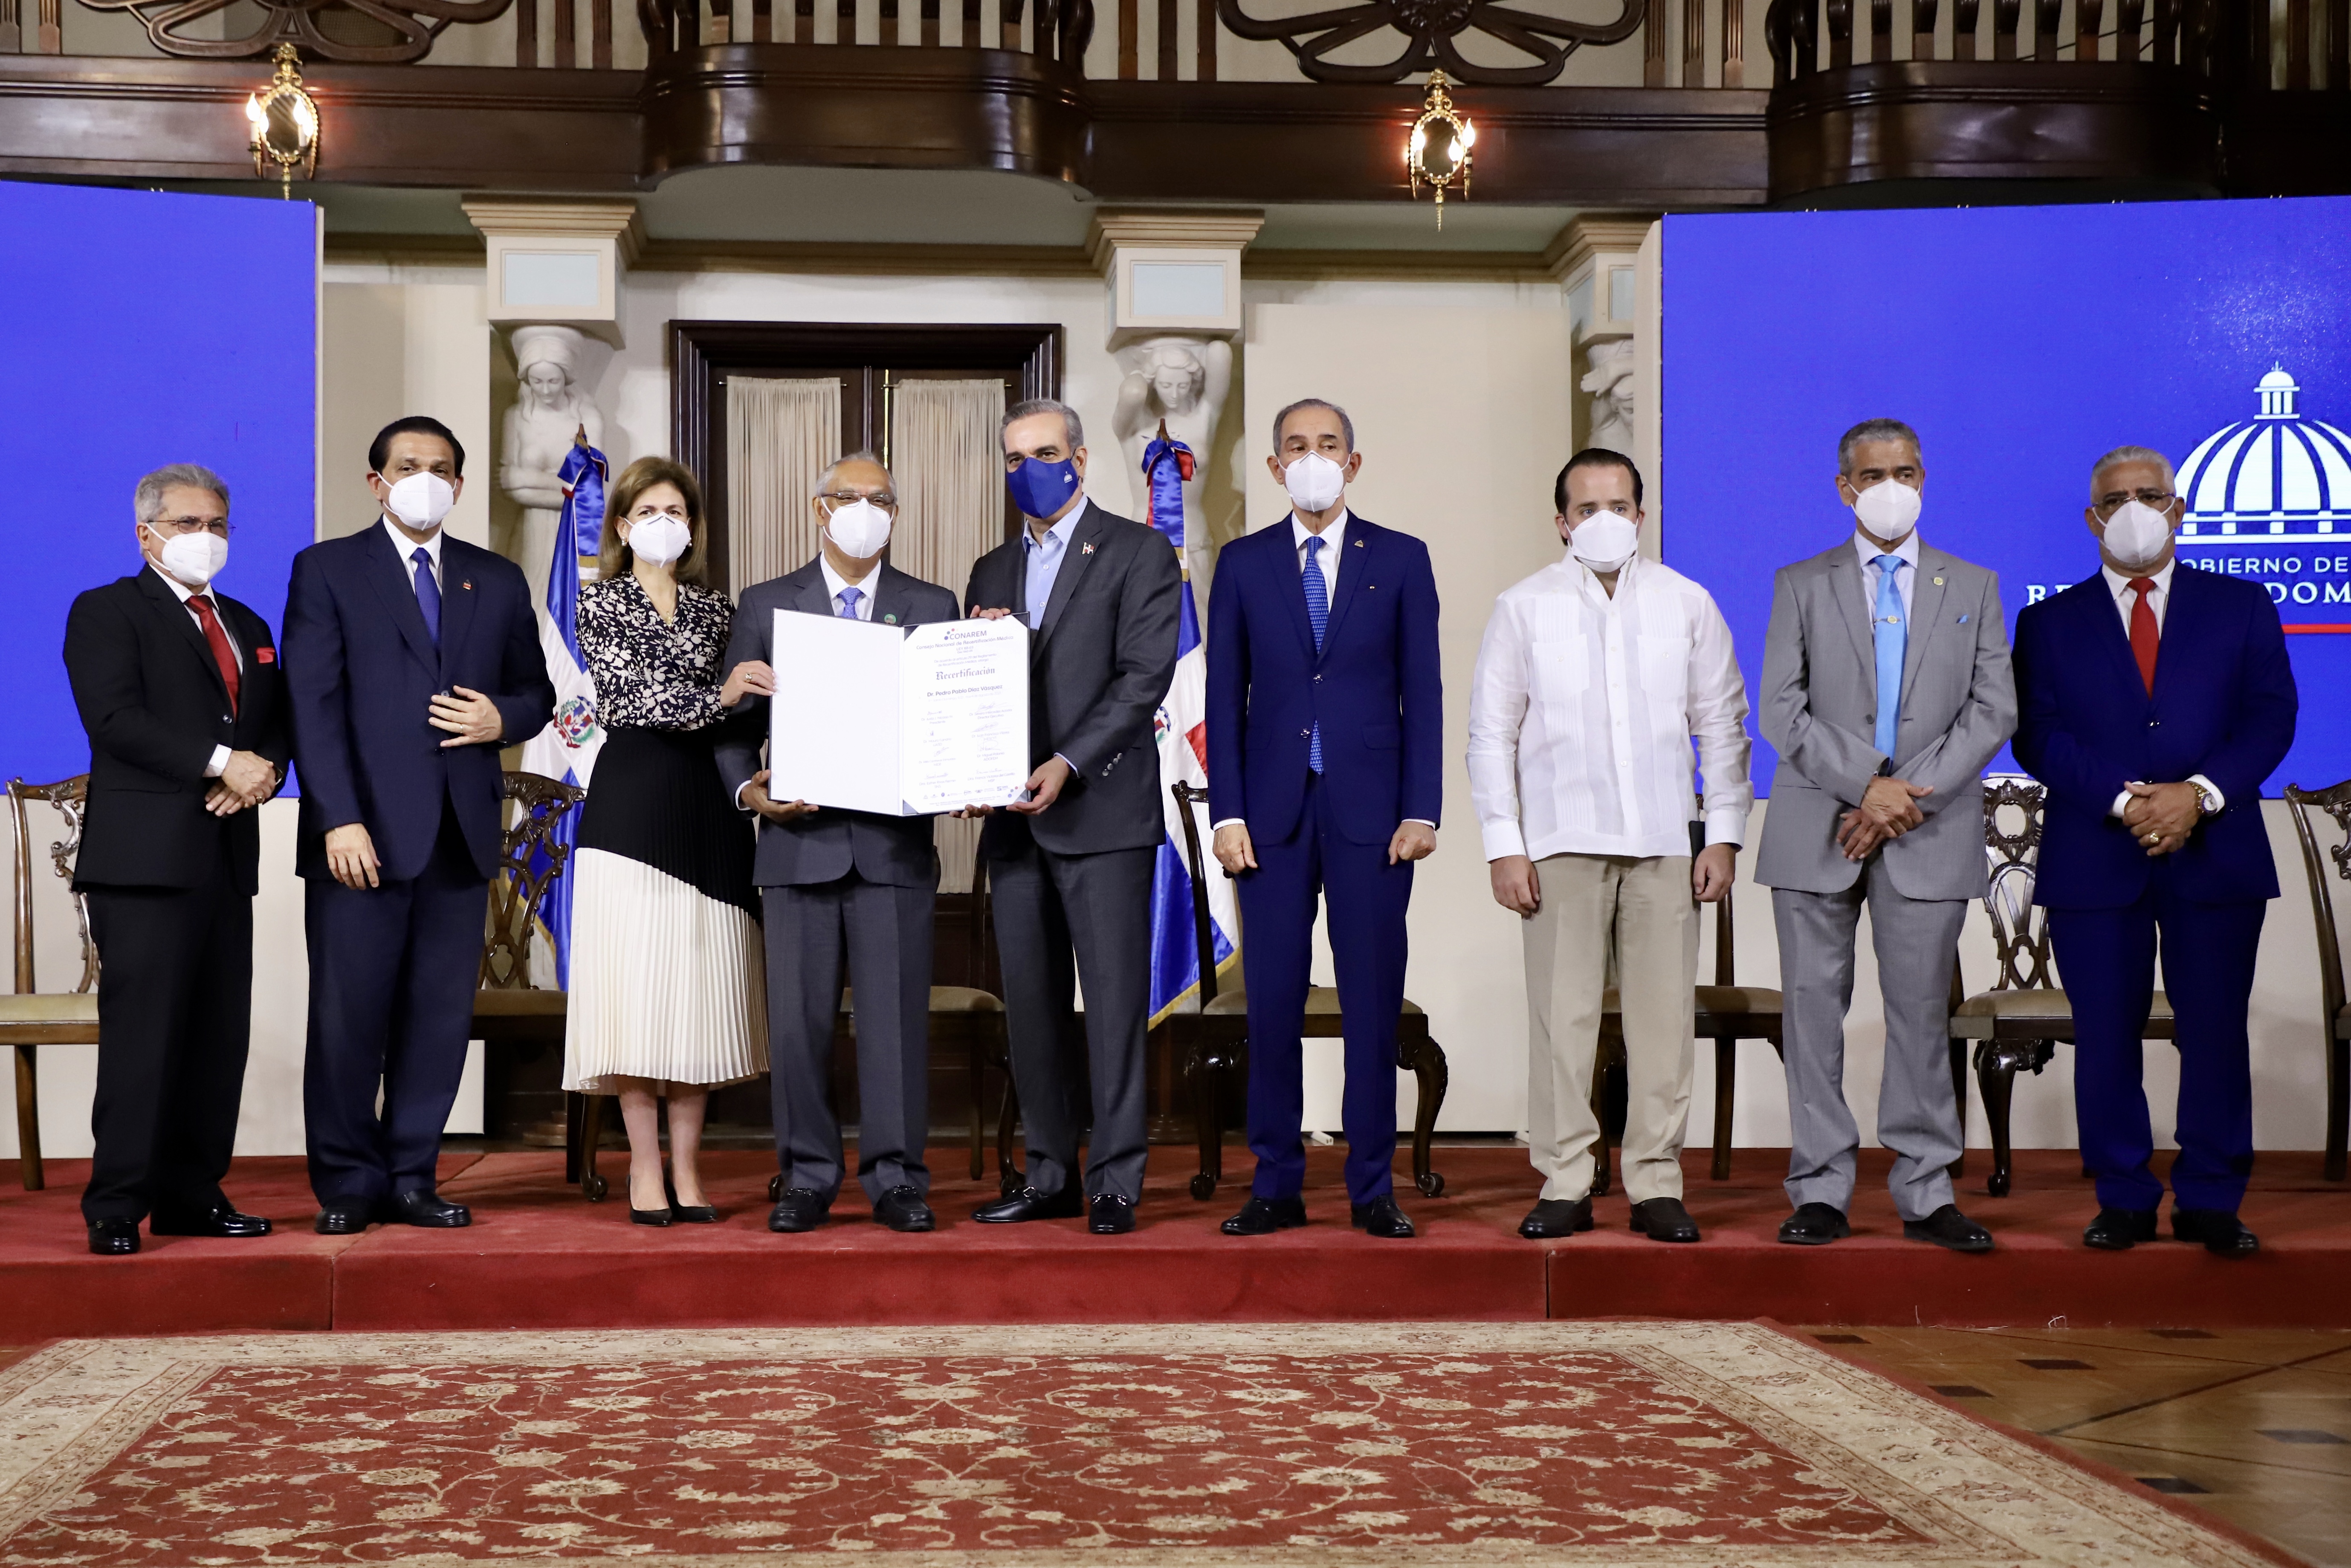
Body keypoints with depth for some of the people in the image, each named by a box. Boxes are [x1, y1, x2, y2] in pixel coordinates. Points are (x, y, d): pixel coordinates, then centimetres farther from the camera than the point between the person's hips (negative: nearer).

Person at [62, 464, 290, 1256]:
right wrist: (222, 763, -17)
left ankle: (192, 1197, 12)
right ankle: (116, 1210, -6)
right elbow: (115, 718, -13)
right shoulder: (106, 612, 1)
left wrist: (264, 771, -5)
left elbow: (278, 726, 18)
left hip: (226, 855, 7)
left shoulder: (247, 627, 22)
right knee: (142, 1034, -10)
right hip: (144, 857, -7)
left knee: (219, 1037, 6)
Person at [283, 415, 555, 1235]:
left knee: (441, 1015, 5)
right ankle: (347, 1184, 9)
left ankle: (410, 1177, 14)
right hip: (364, 832, -4)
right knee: (348, 1018, -2)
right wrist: (340, 819, -15)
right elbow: (313, 705, -5)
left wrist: (502, 719, -5)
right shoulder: (327, 570, 4)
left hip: (461, 833, 4)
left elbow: (536, 690, 20)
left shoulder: (497, 580, 16)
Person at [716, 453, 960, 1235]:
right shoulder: (767, 605, 10)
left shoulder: (933, 607, 11)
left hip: (895, 844, 0)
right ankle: (807, 1177, 11)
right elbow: (736, 722, 8)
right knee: (798, 1016, 2)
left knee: (895, 1013, -1)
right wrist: (748, 791, -9)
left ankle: (895, 1178, 5)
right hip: (800, 841, 0)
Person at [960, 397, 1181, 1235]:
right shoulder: (992, 571, 19)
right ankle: (1051, 1175, 13)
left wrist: (1068, 765, -18)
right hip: (1015, 820, 6)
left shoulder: (1138, 553, 1)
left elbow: (1145, 677, -9)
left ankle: (1114, 1182, -3)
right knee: (1031, 1006, 6)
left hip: (1102, 812, -6)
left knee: (1114, 1001, -6)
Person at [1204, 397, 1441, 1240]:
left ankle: (1373, 1189, 8)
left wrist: (1422, 811, -4)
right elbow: (1224, 695, 6)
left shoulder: (1401, 559, 6)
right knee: (1272, 1002, 2)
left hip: (1370, 809, -1)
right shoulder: (1244, 562, 8)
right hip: (1273, 809, 1)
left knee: (1373, 1003, 1)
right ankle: (1276, 1186, 10)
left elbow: (1423, 690, 4)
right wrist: (1227, 813, -2)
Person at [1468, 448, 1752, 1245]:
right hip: (1561, 844, -1)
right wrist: (1503, 846, -3)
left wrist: (1725, 833, 4)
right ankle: (1564, 1185, 5)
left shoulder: (1687, 604, 8)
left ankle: (1656, 1185, 8)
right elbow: (1491, 733, 5)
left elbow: (1722, 725, 11)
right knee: (1561, 1018, -3)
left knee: (1664, 1016, 0)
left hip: (1665, 846, 1)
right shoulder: (1524, 607, 5)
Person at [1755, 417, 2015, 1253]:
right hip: (1817, 834, 0)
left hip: (1929, 837, 0)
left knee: (1922, 1011, 2)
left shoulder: (1973, 587, 11)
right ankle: (1821, 1191, 6)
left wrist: (1911, 794, -9)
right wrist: (1867, 785, -13)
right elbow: (1782, 710, -1)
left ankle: (1925, 1193, 8)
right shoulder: (1801, 586, 8)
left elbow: (1993, 711, 3)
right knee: (1813, 1005, 0)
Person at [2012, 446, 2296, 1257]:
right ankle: (2124, 1199, 11)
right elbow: (2037, 734, 0)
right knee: (2106, 1033, 1)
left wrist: (2201, 793, -14)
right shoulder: (2051, 623, 11)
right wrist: (2123, 800, -15)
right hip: (2094, 858, 0)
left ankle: (2210, 1201, 9)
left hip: (2216, 854, 0)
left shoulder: (2242, 606, 11)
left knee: (2217, 1031, 0)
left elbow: (2270, 716, 2)